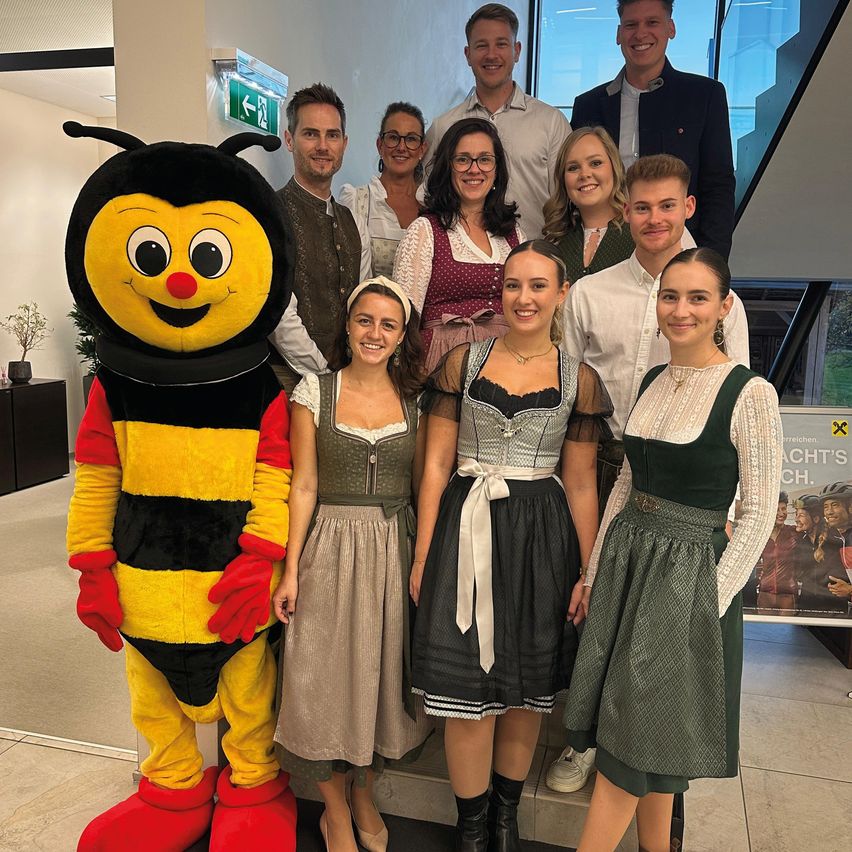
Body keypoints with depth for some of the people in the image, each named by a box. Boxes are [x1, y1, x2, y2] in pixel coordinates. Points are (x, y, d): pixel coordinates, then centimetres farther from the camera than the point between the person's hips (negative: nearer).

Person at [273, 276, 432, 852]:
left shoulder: (414, 398, 4)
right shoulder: (314, 392, -2)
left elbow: (422, 487, 7)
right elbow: (304, 486, -3)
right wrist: (291, 570, -6)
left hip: (395, 553, 2)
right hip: (331, 551, -2)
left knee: (384, 674, 13)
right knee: (327, 680, 6)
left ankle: (365, 794, 38)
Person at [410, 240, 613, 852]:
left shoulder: (580, 380, 3)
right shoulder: (463, 362, 2)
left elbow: (580, 484, 6)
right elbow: (436, 465, 1)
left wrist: (590, 573, 3)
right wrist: (423, 557, -2)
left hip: (543, 539, 1)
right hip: (469, 531, -1)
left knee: (529, 687, 12)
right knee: (469, 688, 3)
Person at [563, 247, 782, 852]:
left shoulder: (750, 394, -12)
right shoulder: (652, 382, 7)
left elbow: (759, 512, -10)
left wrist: (714, 599, -13)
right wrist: (595, 569, 10)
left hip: (690, 570, -6)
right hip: (626, 559, 6)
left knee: (634, 736, 4)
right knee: (648, 737, 15)